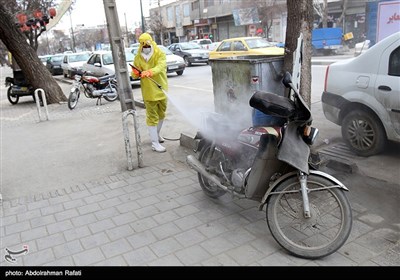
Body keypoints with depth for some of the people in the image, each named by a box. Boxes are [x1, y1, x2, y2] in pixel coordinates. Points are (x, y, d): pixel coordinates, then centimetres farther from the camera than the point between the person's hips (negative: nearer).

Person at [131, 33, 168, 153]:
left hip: (161, 89, 2)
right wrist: (135, 73, -22)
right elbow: (134, 75, 3)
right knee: (152, 117, -2)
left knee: (161, 114, 19)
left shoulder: (160, 54, -6)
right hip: (149, 92, -2)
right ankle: (155, 143, 4)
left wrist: (150, 72, -45)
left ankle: (156, 134, 42)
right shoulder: (138, 57, -2)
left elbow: (161, 66, -26)